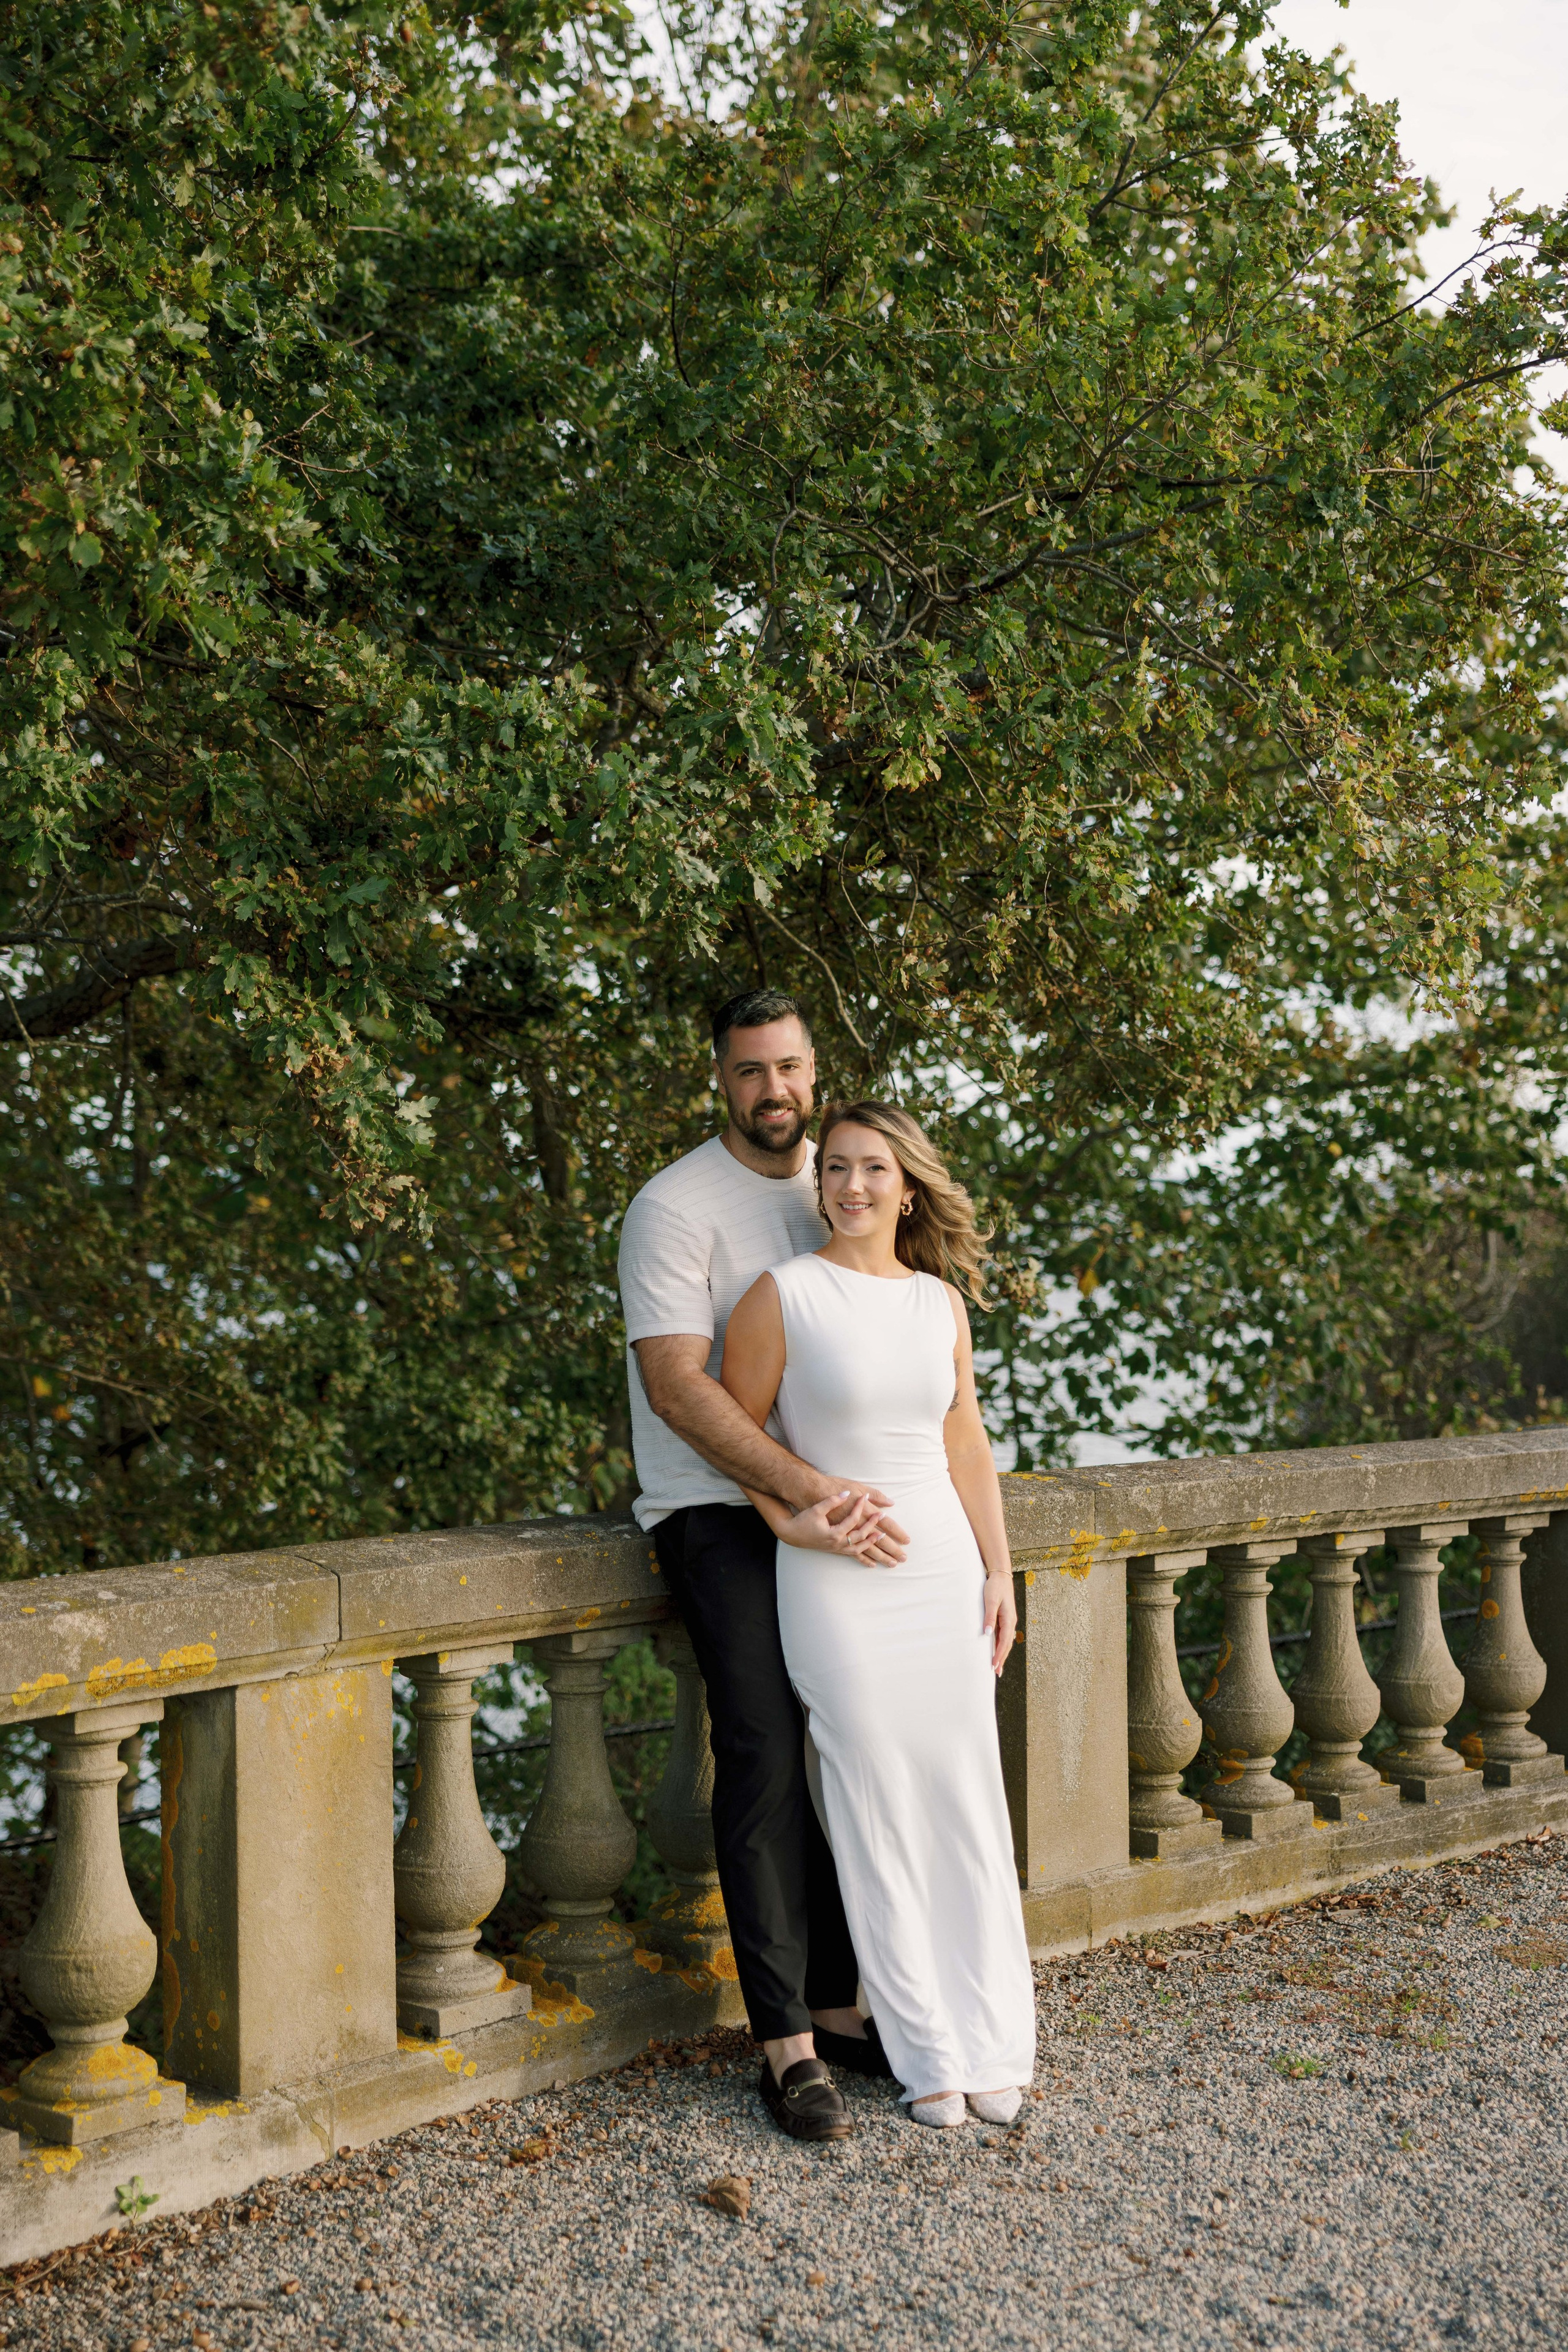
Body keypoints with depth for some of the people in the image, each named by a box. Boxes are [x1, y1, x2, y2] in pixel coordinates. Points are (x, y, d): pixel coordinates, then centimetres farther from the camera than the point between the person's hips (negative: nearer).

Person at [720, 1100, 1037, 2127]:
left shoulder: (941, 1302, 7)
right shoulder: (783, 1295, -6)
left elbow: (967, 1444, 11)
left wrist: (999, 1573, 8)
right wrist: (793, 1521, -10)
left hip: (946, 1570, 4)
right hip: (839, 1584, -4)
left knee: (969, 1805, 8)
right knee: (878, 1818, 2)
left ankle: (992, 2044, 20)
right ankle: (927, 2054, 15)